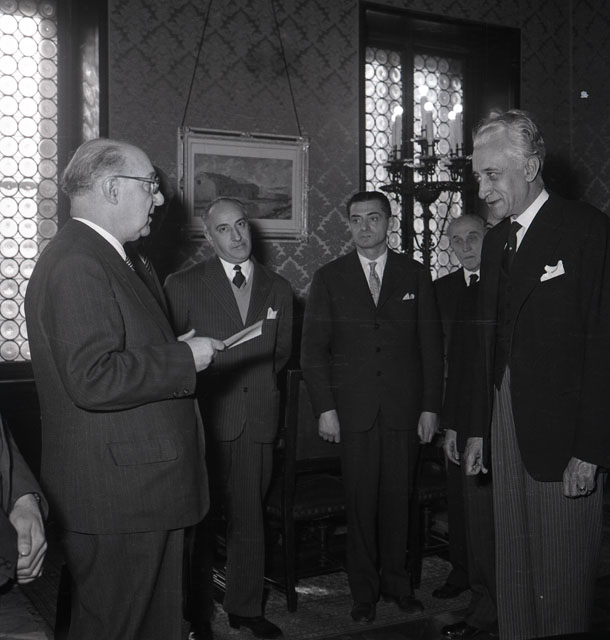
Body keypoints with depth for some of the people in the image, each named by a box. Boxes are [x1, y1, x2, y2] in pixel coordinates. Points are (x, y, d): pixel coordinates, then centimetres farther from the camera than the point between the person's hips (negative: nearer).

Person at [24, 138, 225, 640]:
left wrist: (175, 349, 14)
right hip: (116, 501, -11)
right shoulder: (76, 265, -19)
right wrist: (184, 360, -18)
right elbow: (92, 381, -28)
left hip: (143, 491, 11)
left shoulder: (107, 259, 17)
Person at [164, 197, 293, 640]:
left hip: (259, 420, 3)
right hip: (206, 419, -3)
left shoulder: (278, 288, 10)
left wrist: (259, 385, 12)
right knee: (201, 520, 2)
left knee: (250, 519, 11)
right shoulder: (184, 285, 0)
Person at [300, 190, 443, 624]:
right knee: (361, 501, 3)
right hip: (353, 408, -1)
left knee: (398, 498, 6)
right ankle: (364, 590, 16)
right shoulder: (329, 278, 5)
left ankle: (395, 580, 23)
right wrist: (325, 408, -5)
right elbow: (314, 348, 3)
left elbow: (431, 346, 7)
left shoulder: (415, 275, 8)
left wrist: (430, 406, 1)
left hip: (405, 407, 1)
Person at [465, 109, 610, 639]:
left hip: (562, 427, -6)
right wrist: (479, 429, 12)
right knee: (512, 566, 14)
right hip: (507, 423, 7)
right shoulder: (496, 240, 13)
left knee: (564, 576, 3)